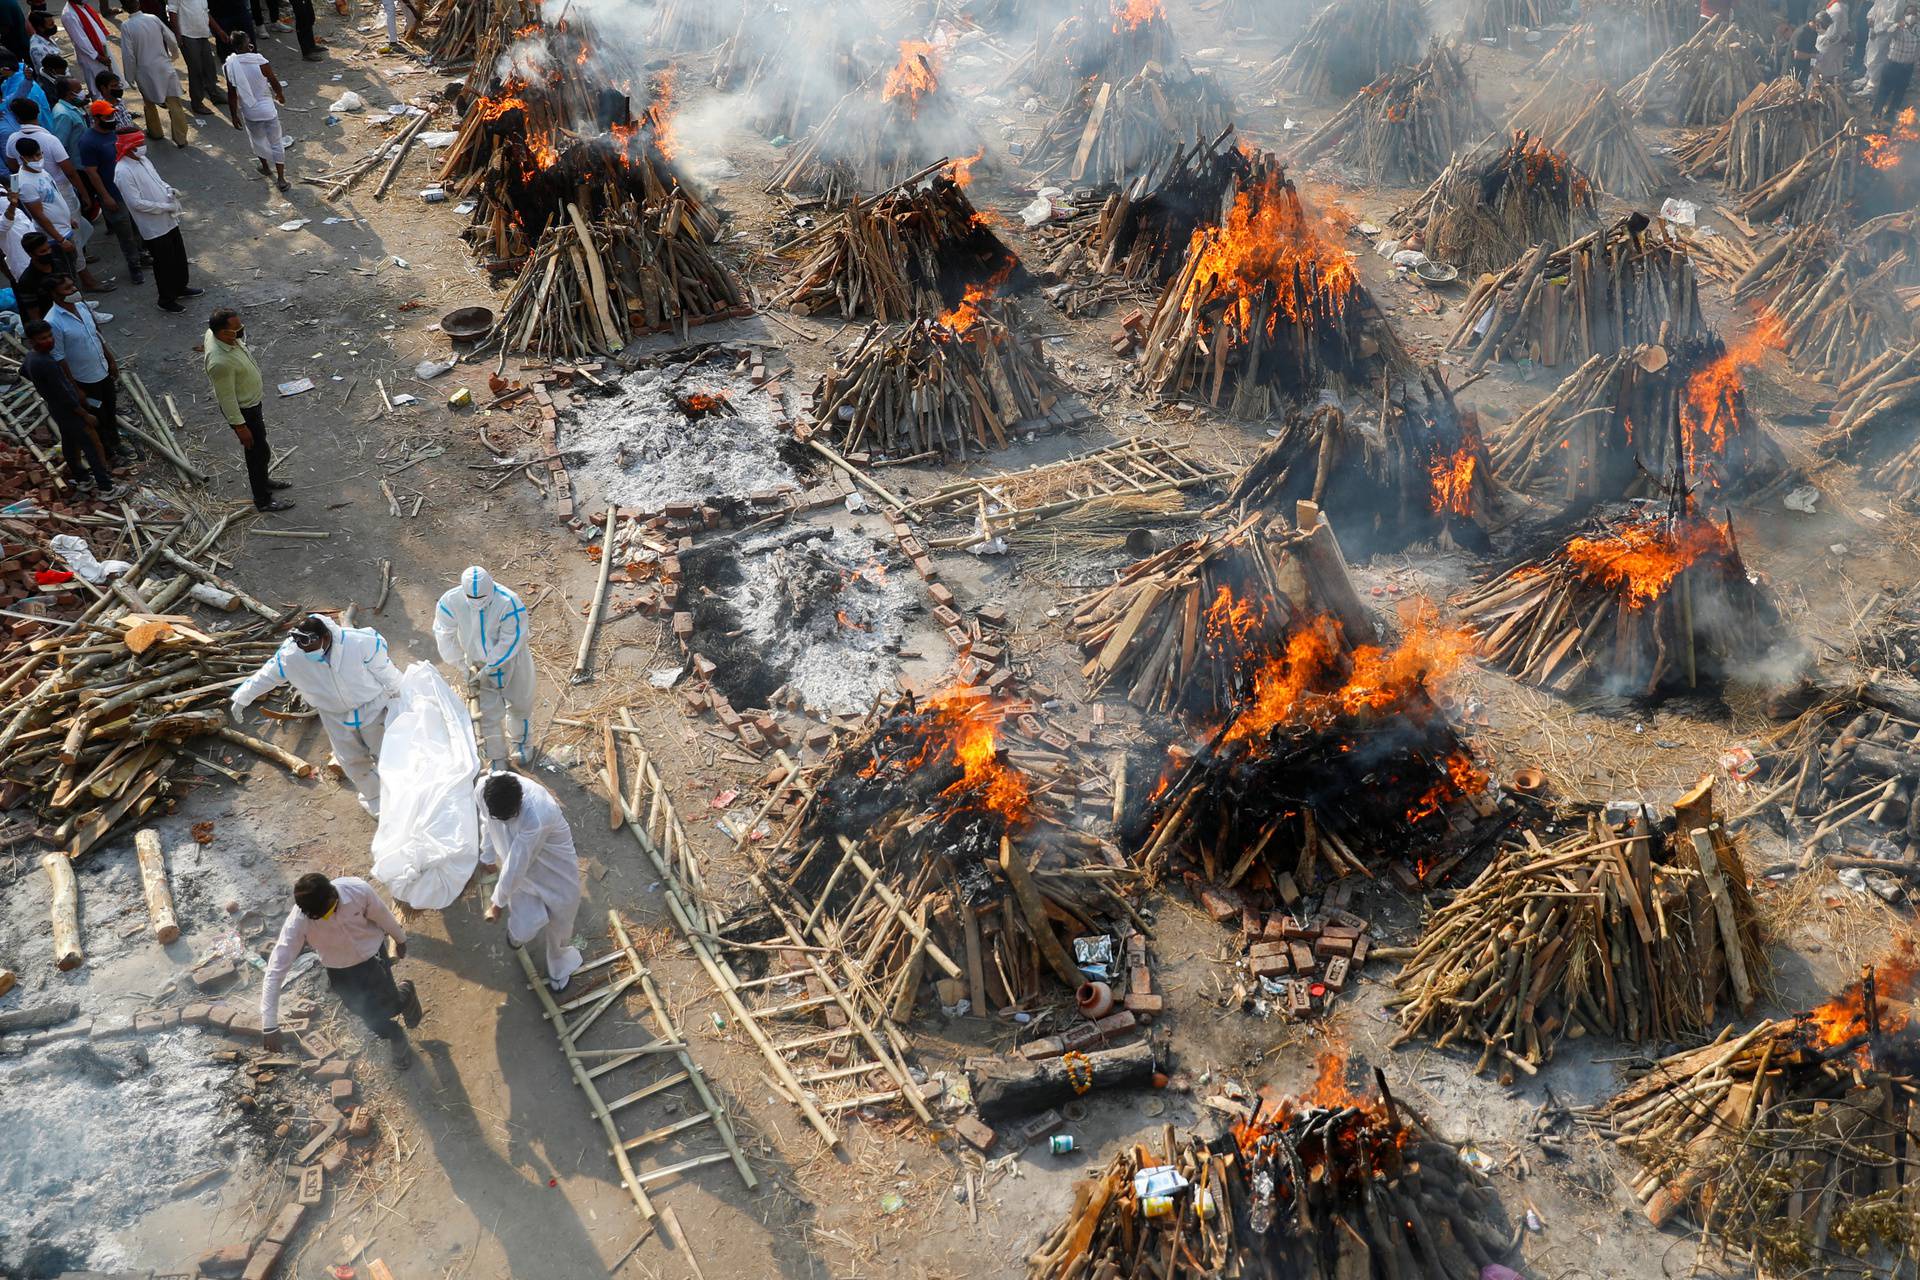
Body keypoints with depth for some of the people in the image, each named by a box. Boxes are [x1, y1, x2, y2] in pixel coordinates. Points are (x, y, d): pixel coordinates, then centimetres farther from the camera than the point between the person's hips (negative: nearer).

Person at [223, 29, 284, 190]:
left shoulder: (230, 65, -13)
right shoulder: (260, 61, -20)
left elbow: (231, 94, -6)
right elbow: (274, 83, -6)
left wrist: (234, 115, 7)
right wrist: (281, 95, 17)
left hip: (249, 112, 3)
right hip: (267, 109, -2)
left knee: (257, 140, 27)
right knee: (276, 144, 10)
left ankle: (266, 167, 46)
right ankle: (281, 179, 12)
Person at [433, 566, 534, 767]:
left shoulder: (509, 604, -35)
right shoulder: (451, 602, -25)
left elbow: (510, 643, -27)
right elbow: (444, 637, -11)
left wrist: (487, 669, -25)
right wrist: (465, 667, -13)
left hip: (511, 660, -1)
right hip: (479, 663, 1)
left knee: (520, 704, 20)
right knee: (489, 712, 8)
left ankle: (521, 742, 49)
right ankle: (498, 758, 29)